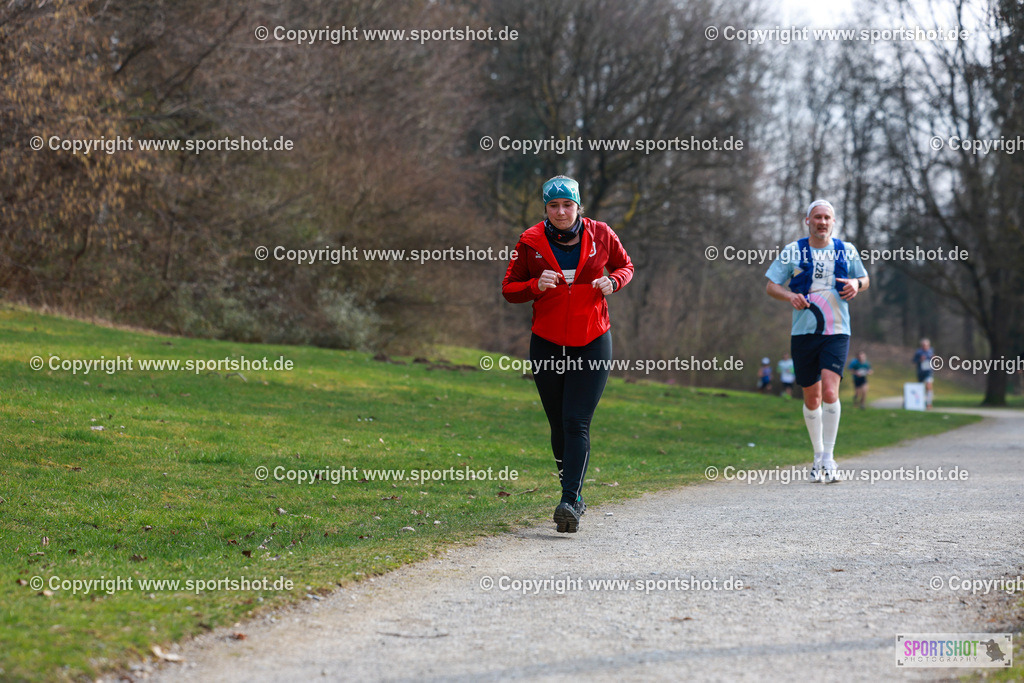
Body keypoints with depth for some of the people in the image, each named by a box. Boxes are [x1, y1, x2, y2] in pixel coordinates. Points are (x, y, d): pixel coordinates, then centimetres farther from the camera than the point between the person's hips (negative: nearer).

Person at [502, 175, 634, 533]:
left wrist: (612, 281, -8)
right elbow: (509, 288, 4)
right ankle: (574, 494, 28)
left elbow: (625, 265, 15)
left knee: (577, 423, -13)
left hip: (592, 343, -1)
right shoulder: (530, 242, -2)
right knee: (559, 426, 8)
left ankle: (569, 503, -20)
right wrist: (536, 286, -17)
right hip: (547, 343, 2)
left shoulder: (600, 234, -2)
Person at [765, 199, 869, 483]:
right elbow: (770, 286, 6)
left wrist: (856, 284, -2)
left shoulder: (846, 251, 8)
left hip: (837, 332, -1)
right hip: (803, 332, 1)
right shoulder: (793, 252, 4)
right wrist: (790, 296, -14)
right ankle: (818, 456, 23)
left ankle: (828, 459, -11)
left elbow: (864, 279, 22)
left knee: (830, 392, -17)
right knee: (812, 398, 6)